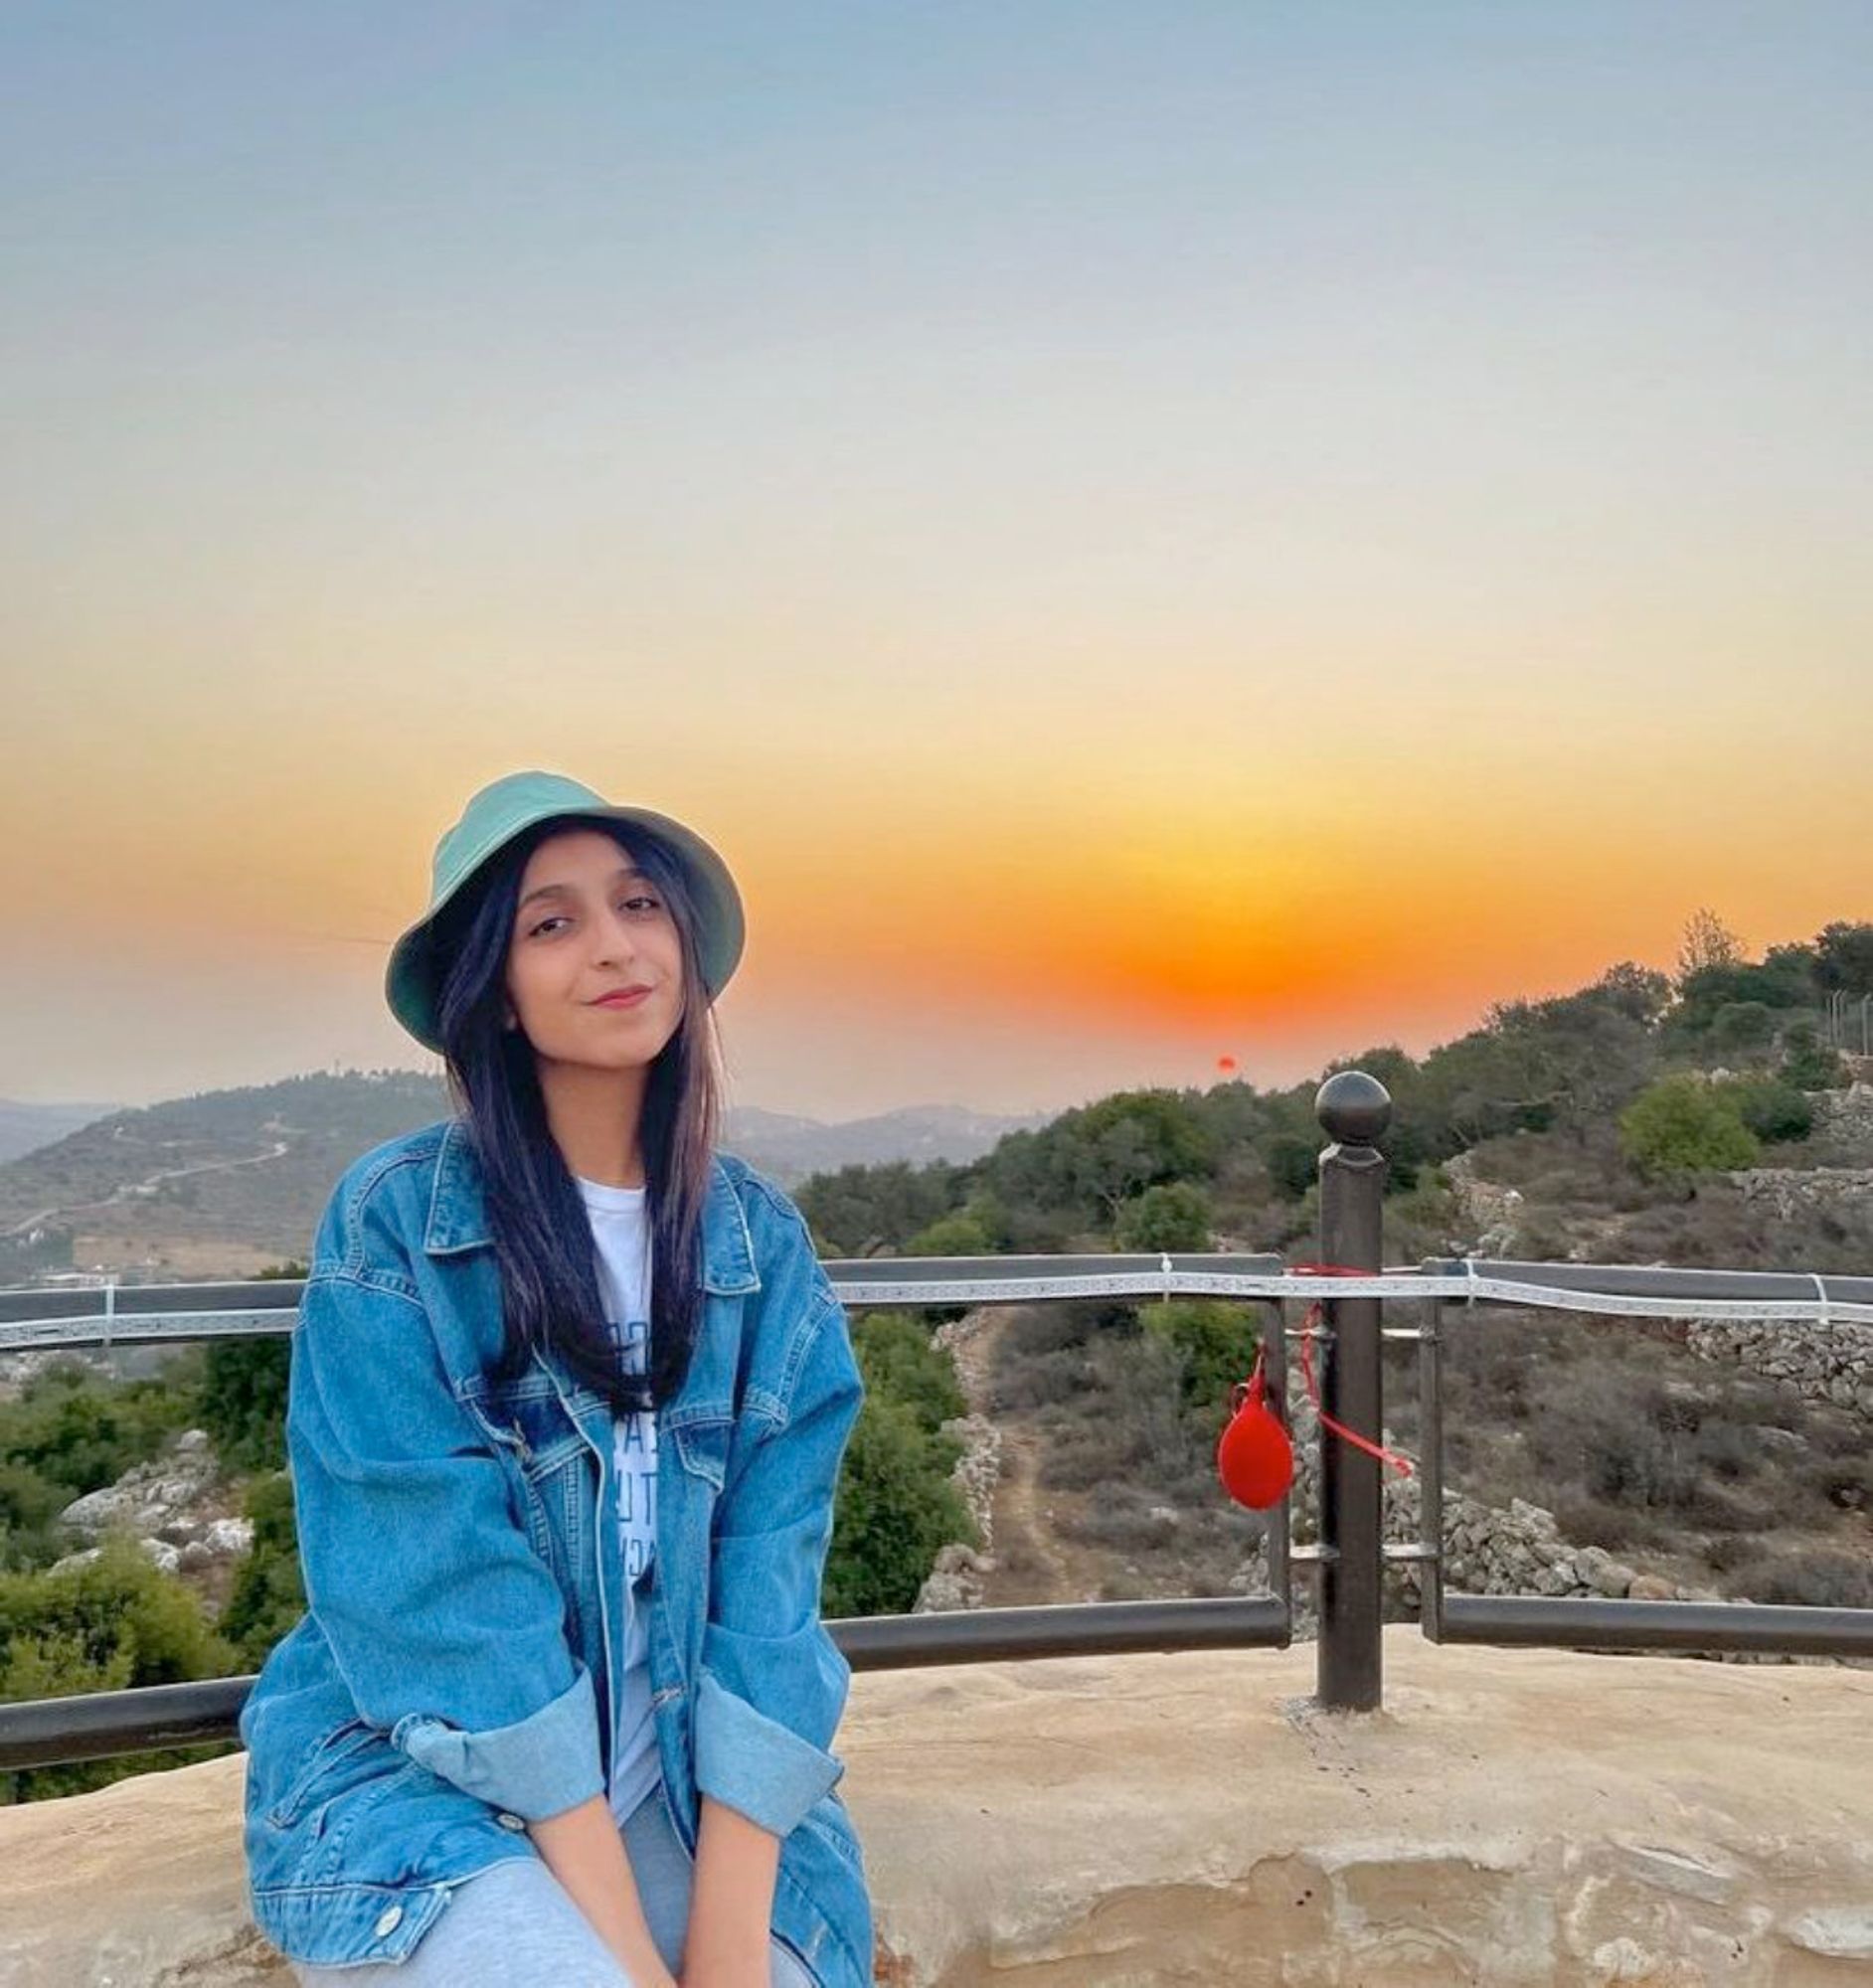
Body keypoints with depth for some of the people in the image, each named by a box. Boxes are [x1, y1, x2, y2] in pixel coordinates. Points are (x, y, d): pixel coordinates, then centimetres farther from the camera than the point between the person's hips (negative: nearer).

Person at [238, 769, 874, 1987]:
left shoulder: (765, 1244, -3)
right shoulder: (391, 1223, -14)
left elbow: (767, 1596, -8)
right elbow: (450, 1607, -18)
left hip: (686, 1793, 3)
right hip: (413, 1789, -3)